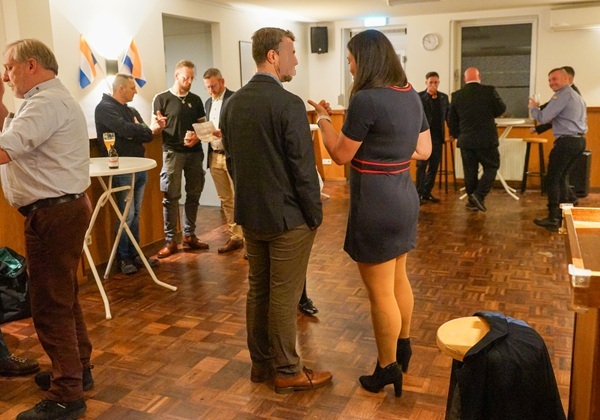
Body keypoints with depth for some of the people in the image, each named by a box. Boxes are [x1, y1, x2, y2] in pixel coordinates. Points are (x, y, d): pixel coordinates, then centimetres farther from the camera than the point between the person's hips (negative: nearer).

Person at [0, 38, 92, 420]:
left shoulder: (48, 102, -16)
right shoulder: (48, 98, 20)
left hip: (54, 213, -11)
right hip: (61, 207, 11)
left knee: (51, 303, -5)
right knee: (63, 295, 20)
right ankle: (76, 367, 34)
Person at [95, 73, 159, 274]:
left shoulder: (132, 111, 18)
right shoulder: (105, 108, -7)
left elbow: (148, 135, 8)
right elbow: (126, 130, -21)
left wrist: (135, 131, -9)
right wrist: (140, 129, -1)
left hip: (139, 167, 7)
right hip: (122, 170, -7)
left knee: (136, 214, 11)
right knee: (127, 215, -5)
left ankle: (135, 254, 19)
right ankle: (123, 258, 7)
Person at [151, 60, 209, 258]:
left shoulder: (196, 100, 12)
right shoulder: (162, 99, 1)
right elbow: (154, 129, 0)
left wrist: (197, 136, -7)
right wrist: (158, 125, -24)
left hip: (195, 152, 4)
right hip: (173, 152, -4)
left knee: (193, 195, 7)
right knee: (171, 197, -4)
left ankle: (189, 235, 17)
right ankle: (170, 240, 1)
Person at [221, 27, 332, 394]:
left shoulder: (233, 103, 5)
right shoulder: (289, 104, -19)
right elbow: (303, 168, -18)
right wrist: (316, 215, -7)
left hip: (249, 213, 8)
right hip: (287, 216, -7)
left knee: (258, 290, 17)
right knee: (284, 297, 4)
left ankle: (260, 363, 30)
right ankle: (287, 372, 19)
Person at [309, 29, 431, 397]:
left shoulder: (366, 99, -19)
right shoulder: (411, 95, 6)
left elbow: (342, 155, -11)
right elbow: (424, 150, 12)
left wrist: (323, 119, 3)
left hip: (375, 203, -9)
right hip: (404, 196, 9)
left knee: (380, 291, 5)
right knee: (398, 278, 23)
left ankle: (388, 369, 19)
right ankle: (403, 346, 40)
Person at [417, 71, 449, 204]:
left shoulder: (444, 97, 11)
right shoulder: (419, 97, -3)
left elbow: (448, 116, 14)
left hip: (438, 137, 5)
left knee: (434, 166, 8)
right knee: (422, 165, -4)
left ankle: (427, 193, 16)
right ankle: (419, 194, 0)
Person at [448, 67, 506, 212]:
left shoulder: (457, 95, -1)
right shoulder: (489, 91, -8)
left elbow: (451, 120, 5)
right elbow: (501, 109, 4)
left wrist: (457, 135, 19)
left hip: (466, 140, 3)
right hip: (487, 139, -2)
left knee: (470, 171, 10)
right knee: (491, 167, 10)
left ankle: (473, 201, 16)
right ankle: (479, 195, -5)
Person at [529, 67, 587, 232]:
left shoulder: (562, 95, -11)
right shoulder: (577, 96, 20)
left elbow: (543, 118, -17)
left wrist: (533, 107, 4)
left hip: (566, 141, -10)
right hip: (580, 140, 10)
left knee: (552, 179, -4)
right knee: (562, 175, 20)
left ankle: (554, 219, -3)